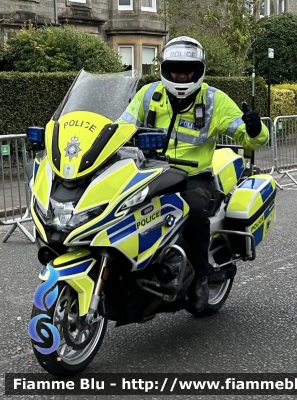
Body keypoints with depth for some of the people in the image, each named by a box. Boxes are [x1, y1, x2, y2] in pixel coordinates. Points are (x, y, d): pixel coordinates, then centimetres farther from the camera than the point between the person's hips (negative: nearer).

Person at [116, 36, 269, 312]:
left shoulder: (215, 100, 1)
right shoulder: (149, 94, 6)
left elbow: (248, 138, -2)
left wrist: (255, 130, -26)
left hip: (193, 178, -2)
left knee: (194, 214, -34)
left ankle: (199, 276, -8)